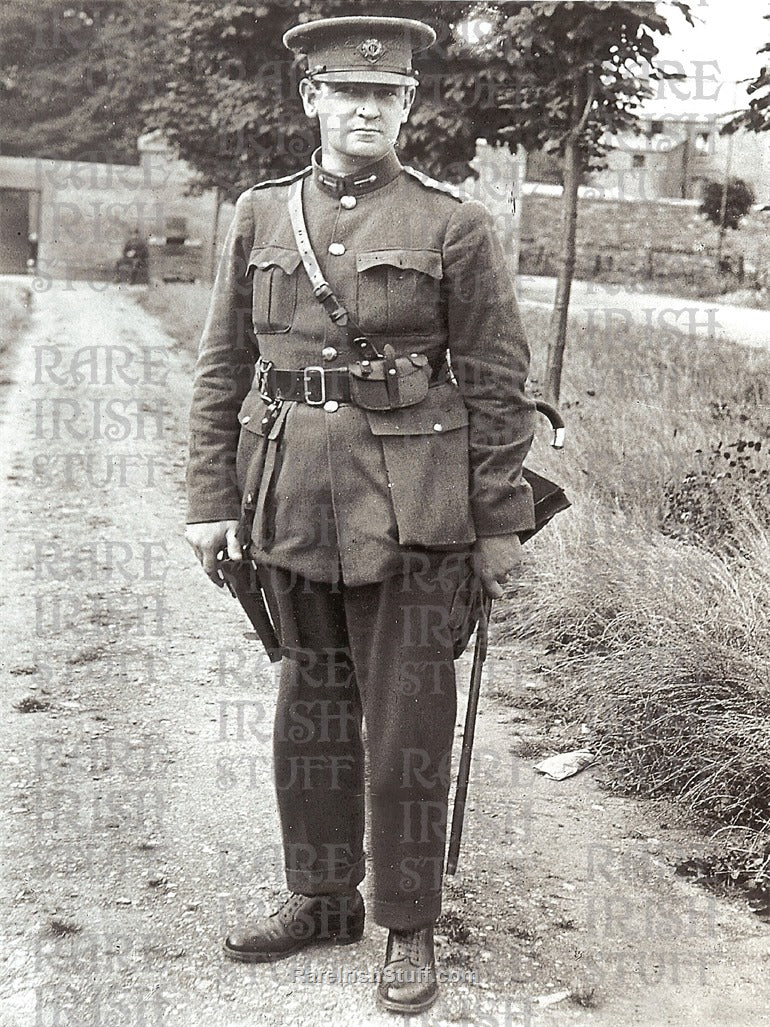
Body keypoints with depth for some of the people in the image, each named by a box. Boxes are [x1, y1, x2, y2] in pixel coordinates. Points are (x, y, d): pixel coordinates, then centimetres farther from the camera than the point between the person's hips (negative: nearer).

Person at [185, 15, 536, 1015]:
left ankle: (410, 927, 20)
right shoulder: (259, 216, 7)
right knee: (312, 704, 15)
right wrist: (213, 500, 4)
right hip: (293, 505, 4)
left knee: (407, 720, 4)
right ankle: (321, 897, 31)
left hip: (411, 509, -3)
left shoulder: (454, 224, -3)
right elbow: (223, 368, 9)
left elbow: (497, 381, -2)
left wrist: (499, 522, -3)